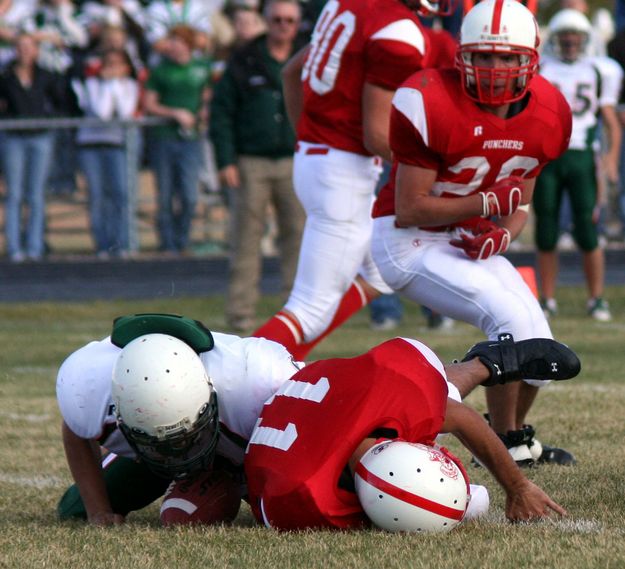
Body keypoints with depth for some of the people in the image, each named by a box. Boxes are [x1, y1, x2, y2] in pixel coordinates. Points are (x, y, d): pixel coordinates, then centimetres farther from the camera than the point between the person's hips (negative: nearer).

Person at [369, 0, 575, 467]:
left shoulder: (547, 117, -3)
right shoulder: (433, 105, -24)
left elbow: (518, 204, 9)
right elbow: (409, 209, -20)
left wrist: (501, 235, -13)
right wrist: (489, 203, -22)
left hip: (469, 242, 7)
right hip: (408, 241, -7)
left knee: (539, 348, 2)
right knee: (513, 318, -21)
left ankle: (515, 436, 30)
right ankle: (505, 444, -4)